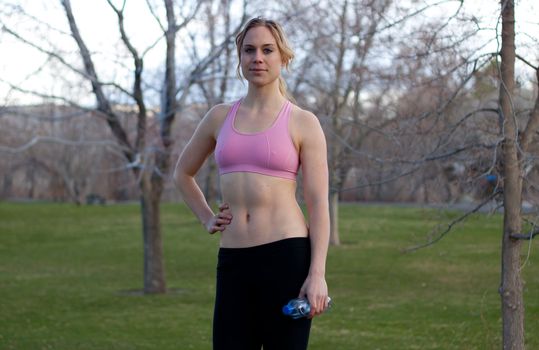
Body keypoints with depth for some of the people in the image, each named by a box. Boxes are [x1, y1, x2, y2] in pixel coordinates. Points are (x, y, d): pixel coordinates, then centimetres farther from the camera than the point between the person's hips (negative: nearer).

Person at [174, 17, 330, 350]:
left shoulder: (303, 123, 0)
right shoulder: (220, 117, 11)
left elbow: (319, 203, -4)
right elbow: (184, 172, 27)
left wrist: (317, 273, -12)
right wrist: (206, 218, 13)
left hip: (287, 256, -4)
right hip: (233, 260, 4)